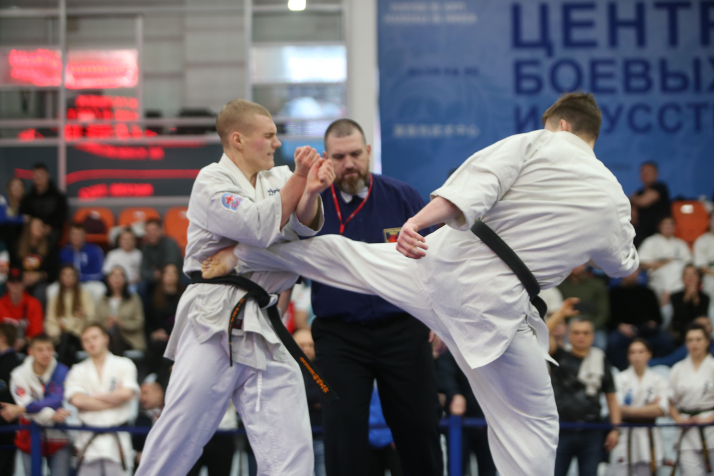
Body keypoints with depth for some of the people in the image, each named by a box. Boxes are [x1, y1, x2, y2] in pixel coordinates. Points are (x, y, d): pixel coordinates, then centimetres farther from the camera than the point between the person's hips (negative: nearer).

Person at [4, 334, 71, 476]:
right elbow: (28, 407, -17)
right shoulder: (19, 375, -6)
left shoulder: (62, 372, -8)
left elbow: (56, 401, -20)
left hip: (58, 437, -1)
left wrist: (20, 409, -29)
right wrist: (52, 416, -36)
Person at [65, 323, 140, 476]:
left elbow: (126, 394, -10)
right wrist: (113, 400, -5)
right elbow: (76, 400, -6)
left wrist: (95, 396, -1)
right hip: (89, 440, 2)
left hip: (116, 440, -2)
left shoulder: (123, 365, 6)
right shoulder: (78, 370, 10)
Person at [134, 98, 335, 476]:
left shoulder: (278, 180, 14)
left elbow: (303, 223, -7)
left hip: (263, 331, 6)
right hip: (214, 327, -6)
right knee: (177, 438, -6)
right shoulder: (211, 182, -3)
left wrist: (312, 191, -27)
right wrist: (298, 180, -18)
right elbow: (260, 229, -16)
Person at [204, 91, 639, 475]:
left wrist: (419, 221, -24)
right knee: (531, 425, 8)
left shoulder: (535, 144, 2)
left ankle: (243, 253, 36)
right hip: (494, 306, -1)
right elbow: (623, 265, 28)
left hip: (444, 264, 2)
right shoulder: (614, 199, 8)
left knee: (346, 256, 24)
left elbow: (478, 183, -16)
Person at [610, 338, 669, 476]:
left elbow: (662, 410, -7)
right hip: (624, 436, -2)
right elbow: (617, 408, -10)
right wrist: (650, 408, -7)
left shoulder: (659, 381, 5)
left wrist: (630, 410, -9)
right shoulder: (620, 379, 0)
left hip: (648, 438, 2)